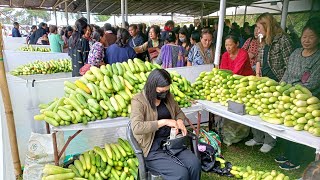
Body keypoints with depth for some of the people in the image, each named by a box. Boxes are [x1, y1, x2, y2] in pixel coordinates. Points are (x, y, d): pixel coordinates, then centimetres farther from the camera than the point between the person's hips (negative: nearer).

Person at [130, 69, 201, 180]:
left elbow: (179, 112, 22)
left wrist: (180, 121, -2)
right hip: (152, 149, -5)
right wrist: (164, 122, -26)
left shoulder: (168, 96, 7)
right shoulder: (138, 101, -13)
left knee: (195, 165, -18)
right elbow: (136, 127, -27)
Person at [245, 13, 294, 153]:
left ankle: (269, 141, 20)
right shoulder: (264, 41, 12)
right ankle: (258, 138, 26)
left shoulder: (282, 39, -13)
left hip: (276, 83, -7)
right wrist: (258, 67, 4)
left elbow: (289, 65, -15)